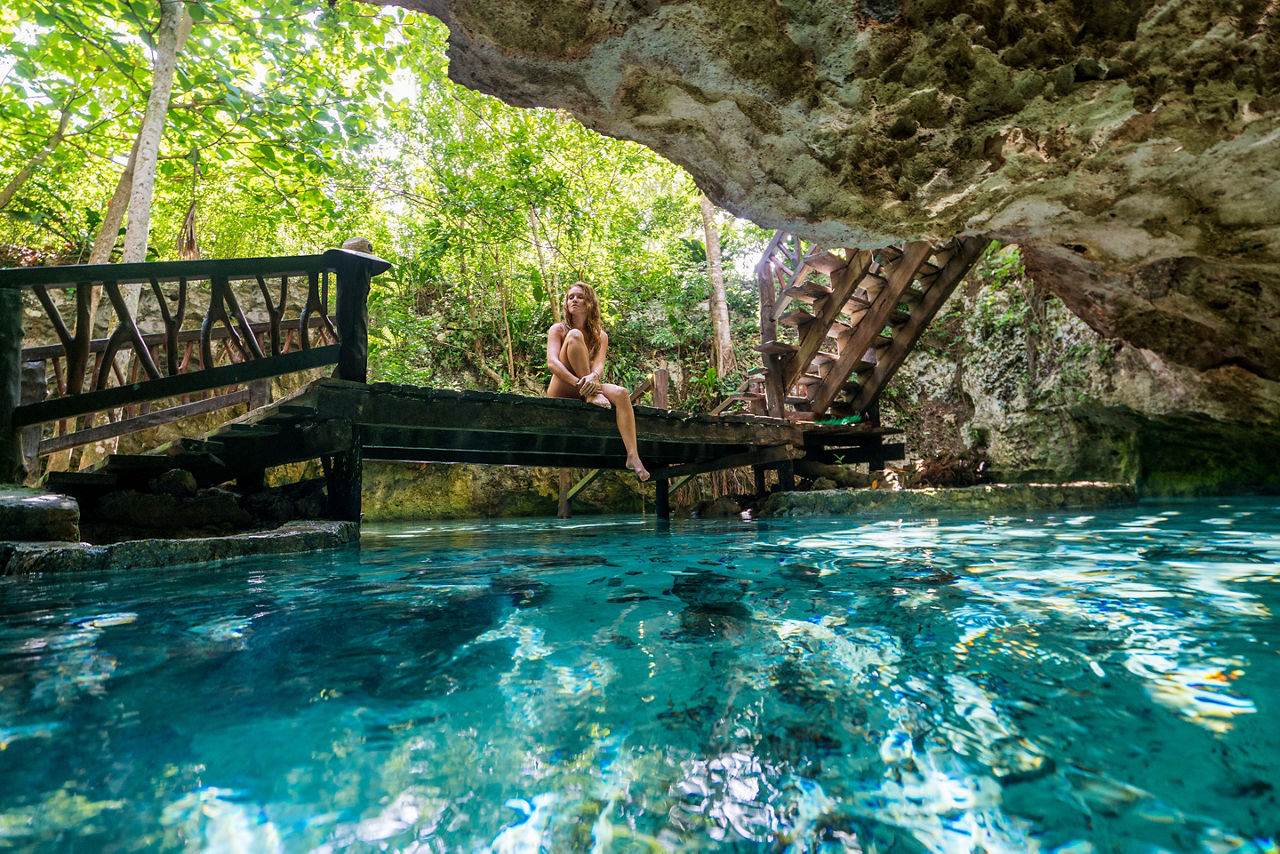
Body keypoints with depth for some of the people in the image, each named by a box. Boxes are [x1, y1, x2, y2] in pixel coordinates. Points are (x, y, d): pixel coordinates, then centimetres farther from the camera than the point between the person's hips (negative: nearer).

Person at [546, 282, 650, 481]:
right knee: (575, 336, -21)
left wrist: (593, 377, -33)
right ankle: (592, 395, -27)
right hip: (560, 392, -3)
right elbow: (552, 363, -15)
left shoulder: (600, 336, 10)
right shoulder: (558, 329, 2)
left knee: (621, 393, -29)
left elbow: (599, 365, -8)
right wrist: (579, 383, -31)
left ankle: (632, 456, -35)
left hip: (584, 390, 3)